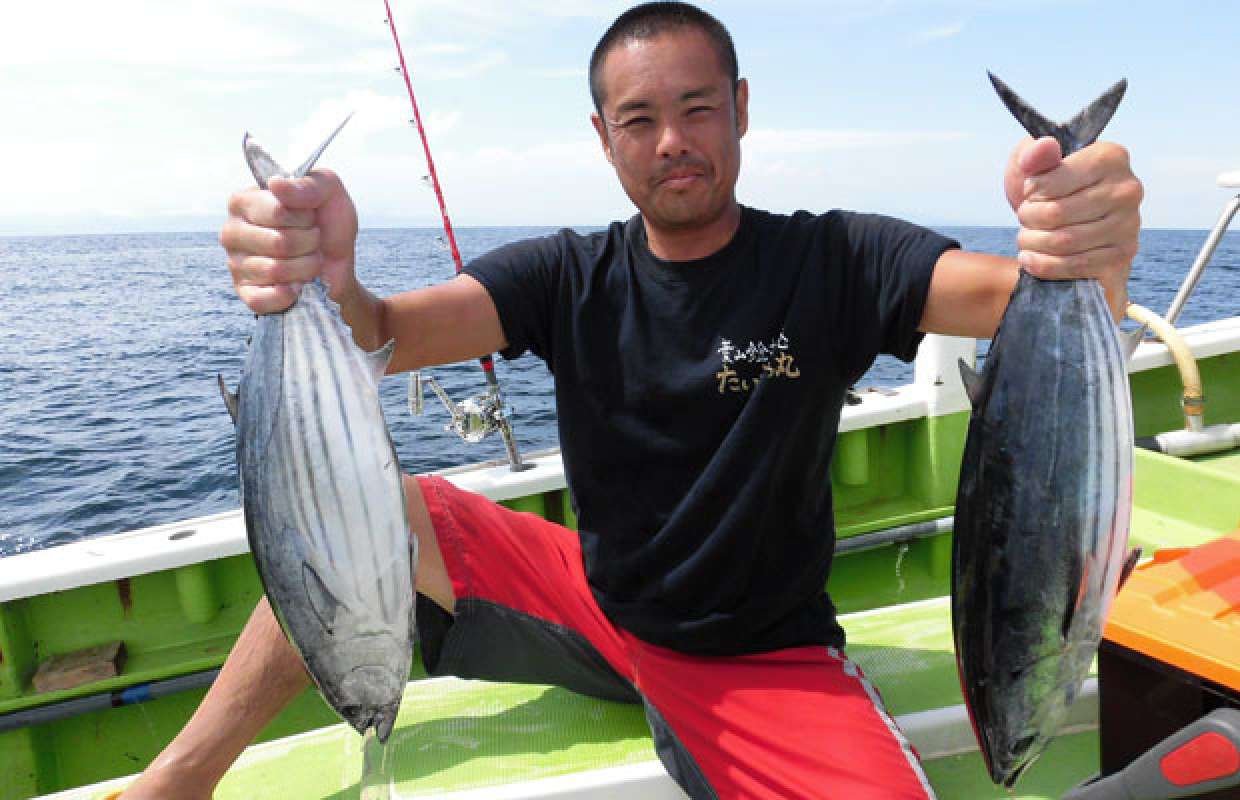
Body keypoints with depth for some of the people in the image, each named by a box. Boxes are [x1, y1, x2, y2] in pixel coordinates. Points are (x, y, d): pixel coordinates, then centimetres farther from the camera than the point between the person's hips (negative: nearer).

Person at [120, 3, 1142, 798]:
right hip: (592, 601, 2)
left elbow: (1015, 297, -26)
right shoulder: (570, 278, -6)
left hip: (760, 657, -1)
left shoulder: (828, 261, -11)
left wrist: (1086, 258, -50)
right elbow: (381, 337, -20)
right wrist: (322, 281, -43)